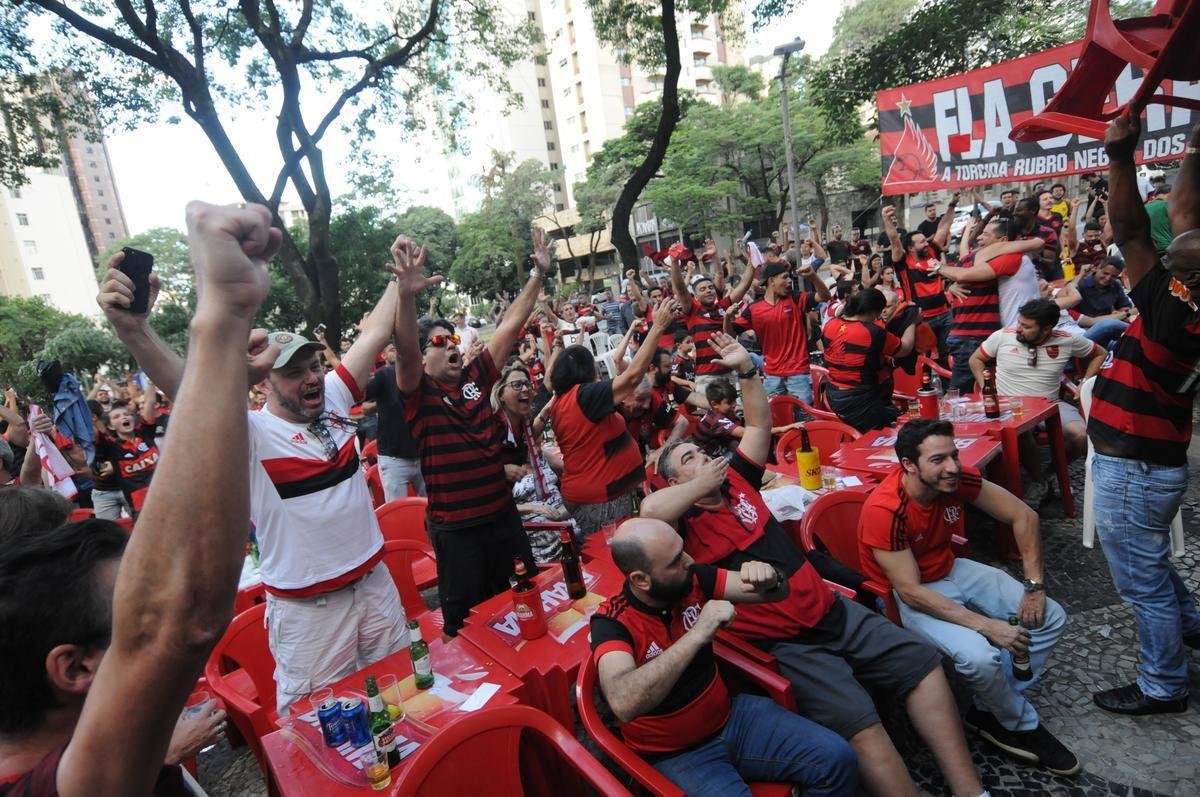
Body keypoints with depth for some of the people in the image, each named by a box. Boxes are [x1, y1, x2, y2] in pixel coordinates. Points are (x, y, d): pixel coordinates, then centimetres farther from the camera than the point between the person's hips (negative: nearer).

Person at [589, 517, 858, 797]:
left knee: (836, 758, -6)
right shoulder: (612, 623, -24)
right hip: (677, 754, -5)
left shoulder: (693, 580, -10)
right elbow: (623, 703, -43)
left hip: (730, 716, 5)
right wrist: (697, 634, -44)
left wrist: (770, 579, -27)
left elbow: (777, 593, -2)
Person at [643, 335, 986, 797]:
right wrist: (702, 484, -17)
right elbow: (650, 509, -33)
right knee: (859, 724, -22)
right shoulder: (687, 525, -10)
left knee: (922, 662, 5)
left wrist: (746, 370, 5)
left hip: (831, 611, 7)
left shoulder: (738, 482, 8)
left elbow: (760, 424, 15)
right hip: (783, 642, -7)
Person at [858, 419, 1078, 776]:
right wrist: (987, 626, -30)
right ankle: (1022, 725, 6)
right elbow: (911, 591, -29)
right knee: (979, 655, -30)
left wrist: (1034, 586, -9)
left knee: (1051, 618, -3)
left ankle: (990, 711, 10)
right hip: (908, 596, -7)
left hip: (950, 571, 7)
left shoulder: (958, 478, -16)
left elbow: (1023, 516, -3)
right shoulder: (884, 511, -32)